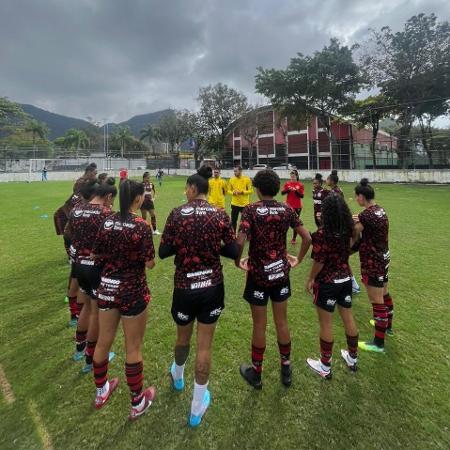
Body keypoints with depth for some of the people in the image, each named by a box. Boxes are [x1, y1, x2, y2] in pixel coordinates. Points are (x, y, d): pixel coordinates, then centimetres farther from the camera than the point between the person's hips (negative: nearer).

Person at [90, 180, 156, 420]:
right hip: (132, 291, -5)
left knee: (103, 342, 22)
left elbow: (96, 256, 4)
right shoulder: (141, 226, -18)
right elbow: (150, 263, -15)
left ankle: (101, 391, 46)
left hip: (106, 288, 6)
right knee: (133, 349, 10)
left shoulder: (107, 222, -3)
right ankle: (137, 403, 29)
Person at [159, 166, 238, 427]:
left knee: (183, 337, 26)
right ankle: (197, 408, 30)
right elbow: (234, 252, -5)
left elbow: (163, 252, -6)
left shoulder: (177, 214, -9)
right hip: (212, 287, 0)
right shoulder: (220, 215, -6)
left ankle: (177, 377, 57)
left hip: (184, 288, 0)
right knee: (205, 345, 13)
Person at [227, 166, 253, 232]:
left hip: (245, 204, -2)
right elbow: (228, 190, 8)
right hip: (235, 204, 2)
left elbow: (251, 190, -4)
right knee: (233, 220, 7)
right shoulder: (231, 179, 3)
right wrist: (233, 193, -13)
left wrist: (242, 192, -18)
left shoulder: (247, 179, -5)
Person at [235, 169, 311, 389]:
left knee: (259, 325, 10)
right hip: (281, 272, 4)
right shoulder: (286, 209, -1)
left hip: (258, 274, -3)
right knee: (282, 322, 17)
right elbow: (307, 238, -1)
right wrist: (298, 259, 11)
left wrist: (237, 261, -7)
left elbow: (240, 242, -24)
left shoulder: (251, 210, -13)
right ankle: (286, 369, 34)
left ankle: (256, 373, 29)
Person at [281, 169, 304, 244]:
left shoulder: (300, 185, 0)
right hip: (288, 205, 0)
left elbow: (302, 196, -5)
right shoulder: (287, 183, 4)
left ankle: (294, 238, 17)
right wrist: (288, 189, -19)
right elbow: (282, 193, -3)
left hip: (297, 206, 0)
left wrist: (296, 191, -18)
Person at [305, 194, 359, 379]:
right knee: (348, 319, 20)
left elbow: (319, 261, -17)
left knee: (326, 324, 7)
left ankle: (325, 367, 23)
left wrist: (310, 279, -4)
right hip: (346, 279, 6)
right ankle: (352, 358, 40)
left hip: (327, 282, -6)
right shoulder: (348, 230, -4)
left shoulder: (322, 233, -22)